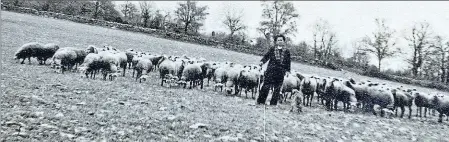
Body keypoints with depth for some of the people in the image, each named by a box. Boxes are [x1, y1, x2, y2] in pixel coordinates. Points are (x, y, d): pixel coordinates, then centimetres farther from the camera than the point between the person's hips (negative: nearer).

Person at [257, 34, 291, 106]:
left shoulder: (287, 51, 9)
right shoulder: (272, 49, 8)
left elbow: (288, 62, 10)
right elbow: (266, 56, 7)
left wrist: (288, 70, 4)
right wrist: (262, 61, -11)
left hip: (281, 72, 2)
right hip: (271, 70, -1)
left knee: (277, 89, 3)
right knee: (266, 86, -6)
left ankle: (273, 104, 11)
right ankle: (260, 102, 1)